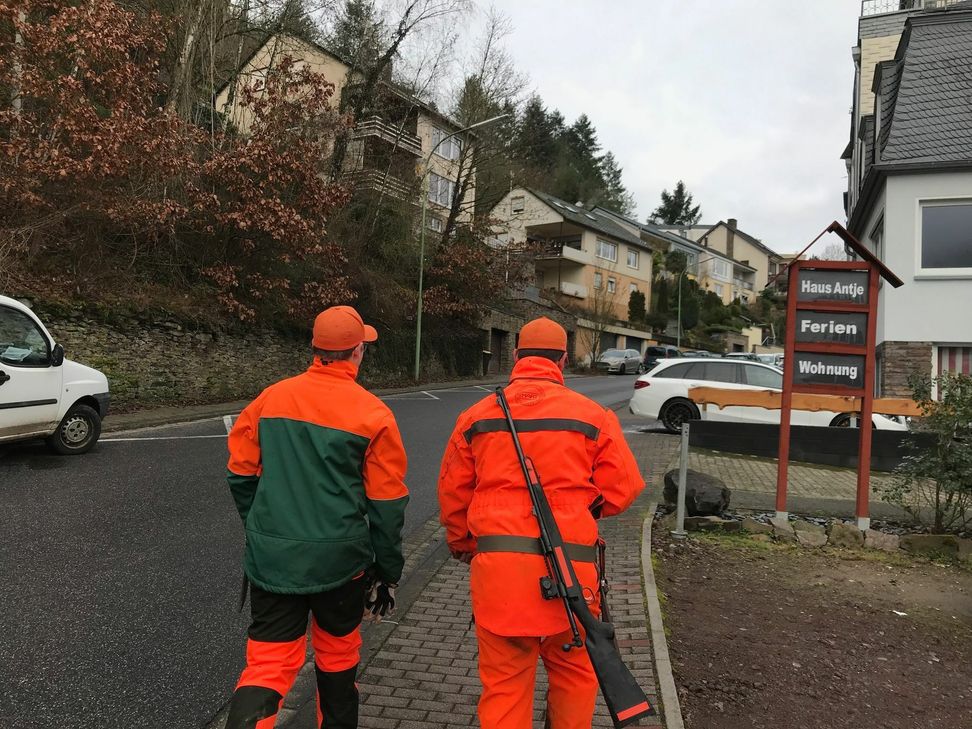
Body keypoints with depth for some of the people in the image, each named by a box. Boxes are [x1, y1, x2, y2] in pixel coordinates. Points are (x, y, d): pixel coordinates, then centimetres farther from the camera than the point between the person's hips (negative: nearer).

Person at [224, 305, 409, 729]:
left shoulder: (270, 398, 0)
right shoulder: (373, 414, -9)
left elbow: (240, 474, 8)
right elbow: (387, 505, -5)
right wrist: (387, 574, 6)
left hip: (271, 558, 2)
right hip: (339, 560, -2)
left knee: (268, 664, 8)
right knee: (337, 658, 20)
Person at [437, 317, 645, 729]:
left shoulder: (477, 415, 7)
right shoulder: (592, 416, 1)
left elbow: (452, 491, 11)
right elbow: (623, 488, -1)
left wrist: (462, 545, 28)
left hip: (497, 566, 2)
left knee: (503, 680, 12)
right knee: (574, 672, 19)